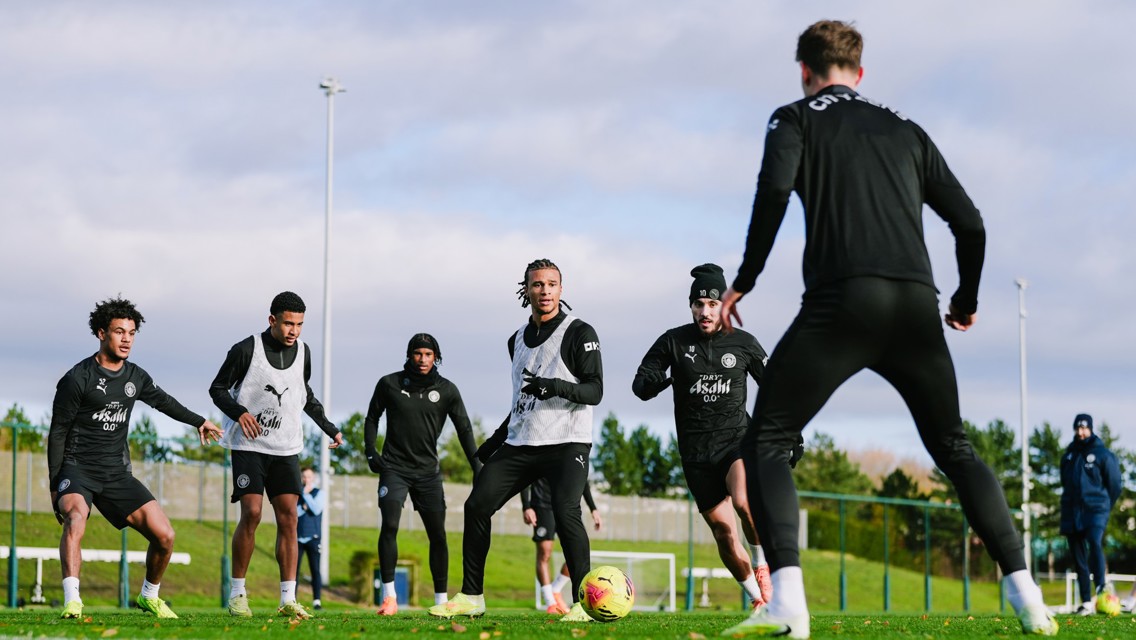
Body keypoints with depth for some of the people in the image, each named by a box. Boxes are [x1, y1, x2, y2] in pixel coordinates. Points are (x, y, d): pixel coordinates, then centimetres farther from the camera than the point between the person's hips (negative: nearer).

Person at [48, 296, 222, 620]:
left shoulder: (136, 377, 8)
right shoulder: (77, 379, -9)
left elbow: (162, 400, 30)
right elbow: (57, 433, -5)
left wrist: (198, 421, 40)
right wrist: (55, 487, -8)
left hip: (117, 472, 5)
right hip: (77, 468, -5)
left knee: (164, 535, -4)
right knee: (76, 516, -37)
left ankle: (149, 596, 22)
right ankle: (72, 602, -43)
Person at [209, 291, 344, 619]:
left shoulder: (303, 353, 6)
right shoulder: (246, 349, -9)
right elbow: (217, 388, -2)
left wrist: (329, 428, 17)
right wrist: (239, 412, -20)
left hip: (286, 447, 4)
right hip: (249, 445, -4)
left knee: (288, 516, -5)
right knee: (251, 513, -14)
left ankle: (288, 599, -5)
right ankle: (237, 593, -1)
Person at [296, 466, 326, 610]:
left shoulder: (319, 493, 6)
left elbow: (316, 510, -11)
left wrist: (306, 494, -7)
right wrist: (303, 507, -10)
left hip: (313, 538, -2)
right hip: (297, 537, 2)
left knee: (315, 569, -6)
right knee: (294, 570, -1)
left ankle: (317, 601, -7)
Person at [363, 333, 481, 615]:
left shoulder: (447, 390, 2)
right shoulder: (390, 384, 0)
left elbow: (464, 428, 4)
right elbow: (372, 418, 12)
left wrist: (477, 467, -3)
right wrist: (371, 452, 0)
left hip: (428, 470, 2)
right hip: (394, 467, -2)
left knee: (437, 535, 1)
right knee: (389, 526, -18)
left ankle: (441, 600, 10)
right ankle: (389, 597, -15)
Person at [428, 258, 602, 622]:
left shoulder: (579, 333, -4)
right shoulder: (517, 340, 17)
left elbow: (594, 390, -12)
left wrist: (557, 387, -30)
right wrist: (495, 440, 24)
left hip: (566, 444, -7)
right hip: (519, 443, 7)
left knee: (565, 512, -26)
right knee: (477, 506, -2)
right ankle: (471, 598, 8)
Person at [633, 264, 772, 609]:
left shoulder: (743, 343, 0)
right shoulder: (674, 342, -3)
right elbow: (639, 386, -1)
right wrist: (654, 381, -25)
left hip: (737, 439, -1)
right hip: (695, 449, 1)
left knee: (743, 500, -30)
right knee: (723, 531, -1)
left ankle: (762, 565, -5)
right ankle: (759, 599, 15)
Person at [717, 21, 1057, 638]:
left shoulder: (796, 118, 12)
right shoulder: (906, 129, 24)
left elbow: (774, 191, -8)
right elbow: (969, 223, 19)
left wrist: (743, 282, 0)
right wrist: (966, 300, 35)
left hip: (842, 301, -4)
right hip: (917, 305, 4)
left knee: (767, 443, 3)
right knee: (955, 449, 20)